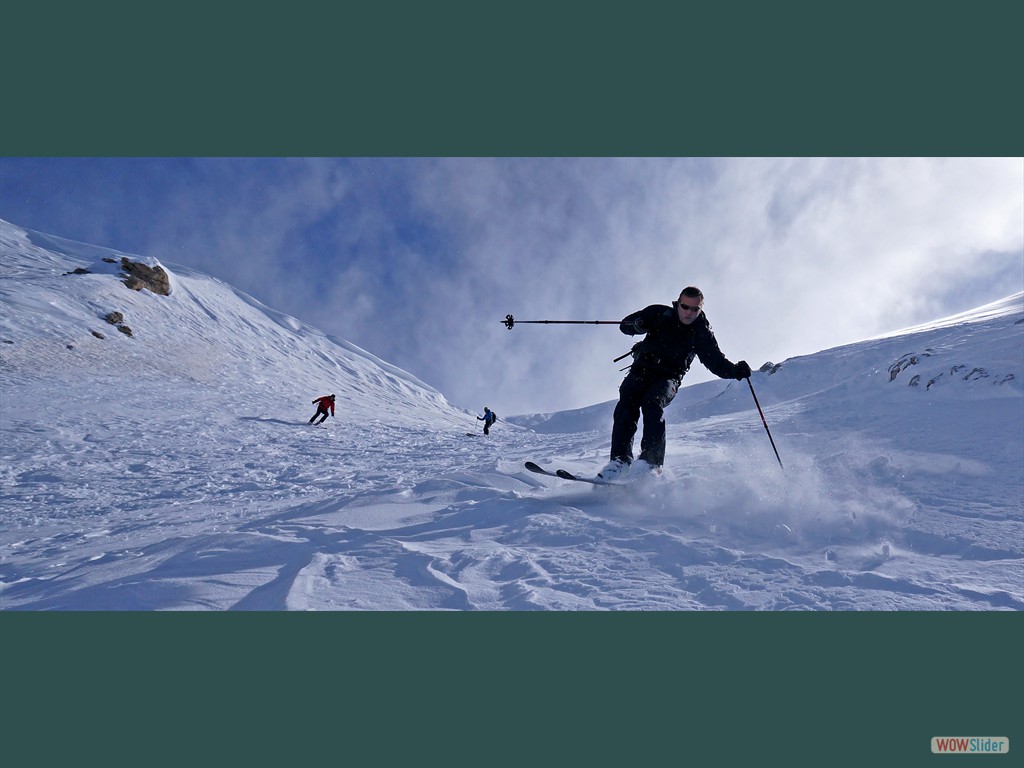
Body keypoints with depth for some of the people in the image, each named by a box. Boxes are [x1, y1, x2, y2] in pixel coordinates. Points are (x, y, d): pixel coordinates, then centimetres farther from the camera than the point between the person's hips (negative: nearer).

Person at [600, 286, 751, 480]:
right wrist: (637, 325, -20)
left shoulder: (702, 333, 3)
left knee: (652, 403, -32)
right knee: (627, 405, -25)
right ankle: (620, 460, -26)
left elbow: (717, 362, 4)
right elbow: (625, 325, 4)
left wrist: (736, 370, -17)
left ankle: (651, 461, -36)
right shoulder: (660, 313, 3)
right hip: (642, 370, 1)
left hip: (669, 378, -1)